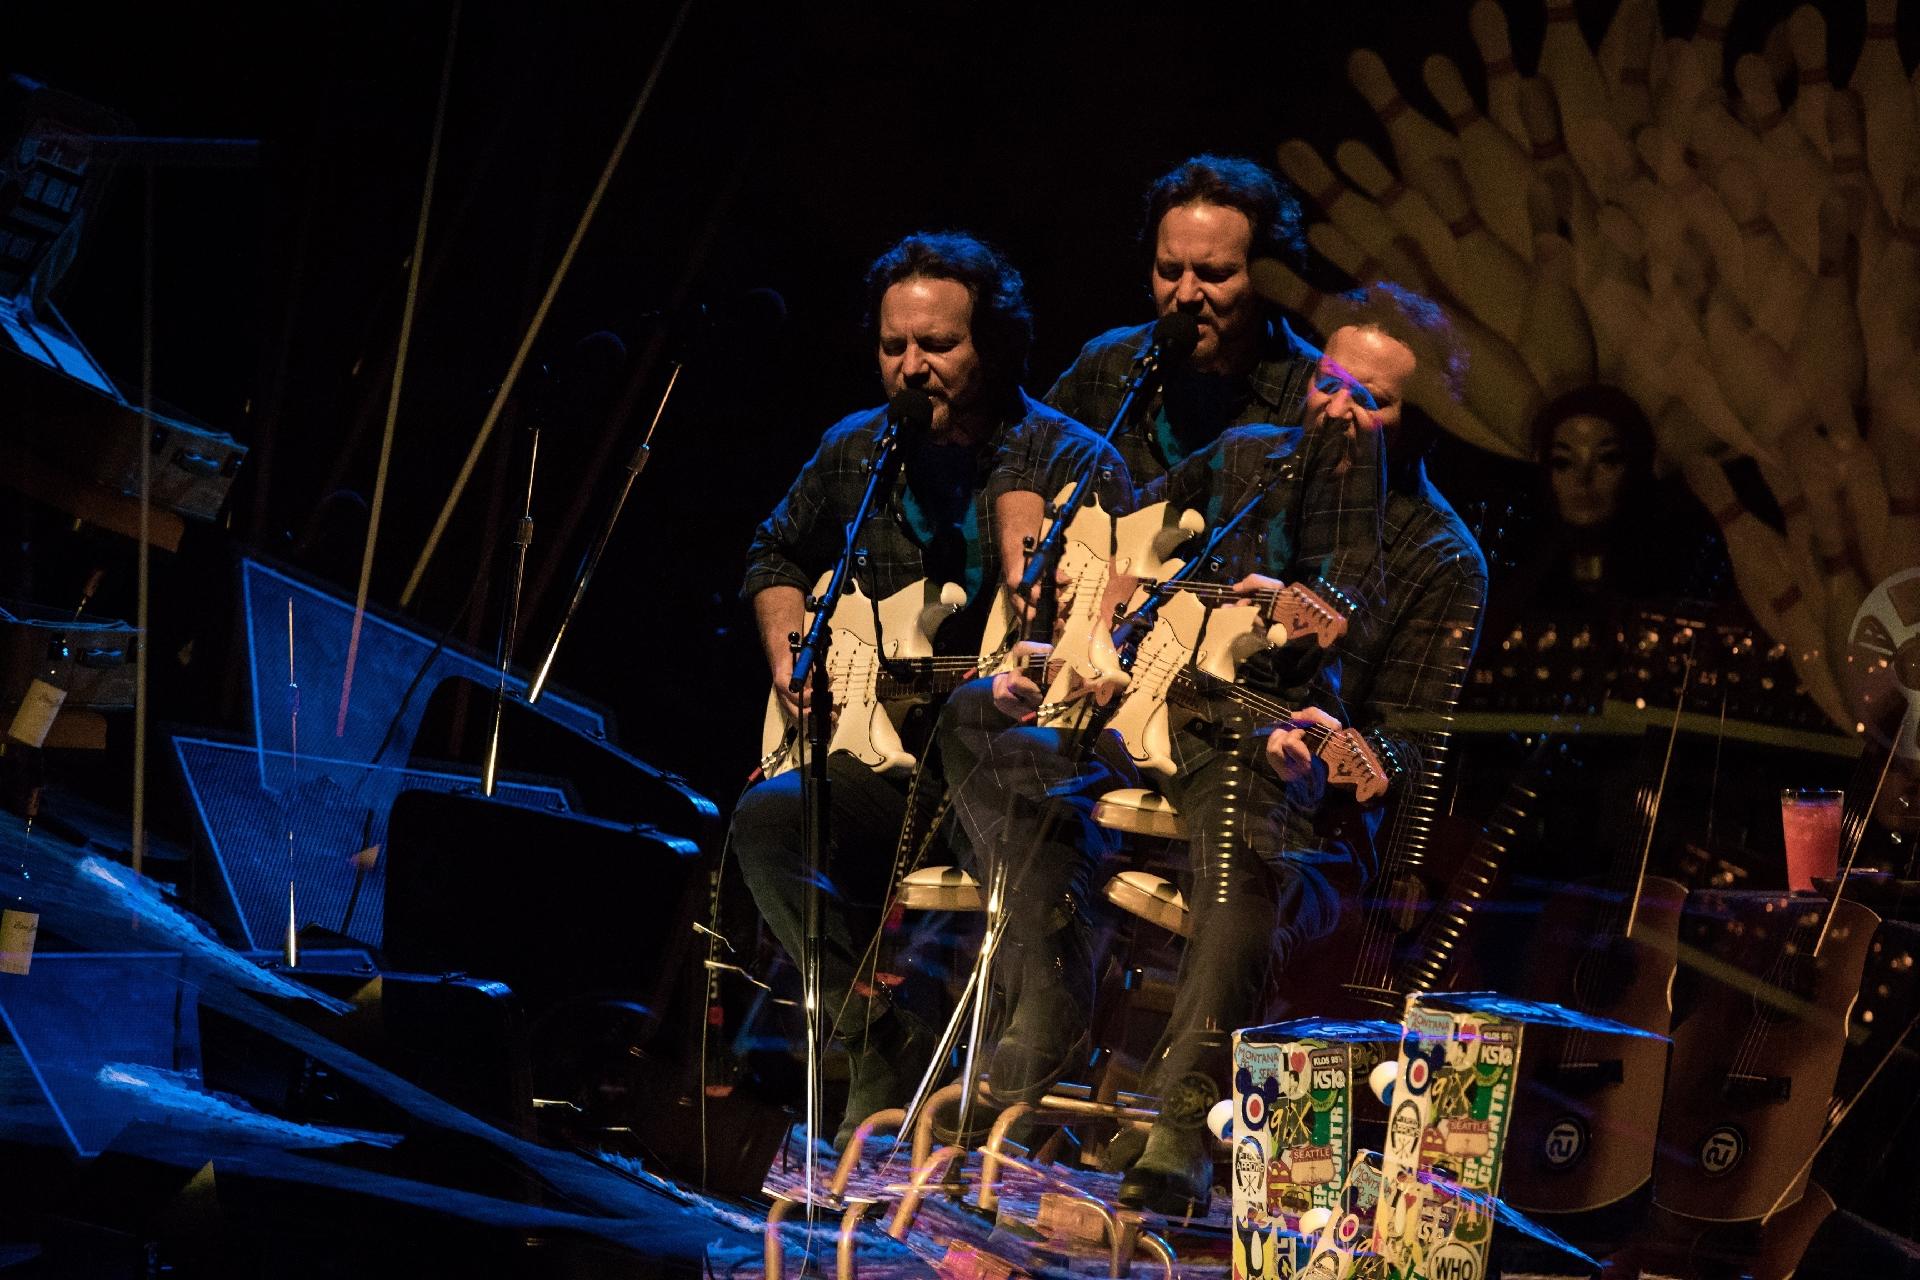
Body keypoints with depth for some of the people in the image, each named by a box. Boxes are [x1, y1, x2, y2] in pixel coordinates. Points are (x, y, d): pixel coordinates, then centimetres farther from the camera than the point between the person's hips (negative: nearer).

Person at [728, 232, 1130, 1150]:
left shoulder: (1073, 463, -5)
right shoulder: (854, 453, 11)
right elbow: (776, 558, 29)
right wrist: (789, 654, 12)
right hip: (889, 757, 4)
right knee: (768, 817, -25)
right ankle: (887, 1052, -20)